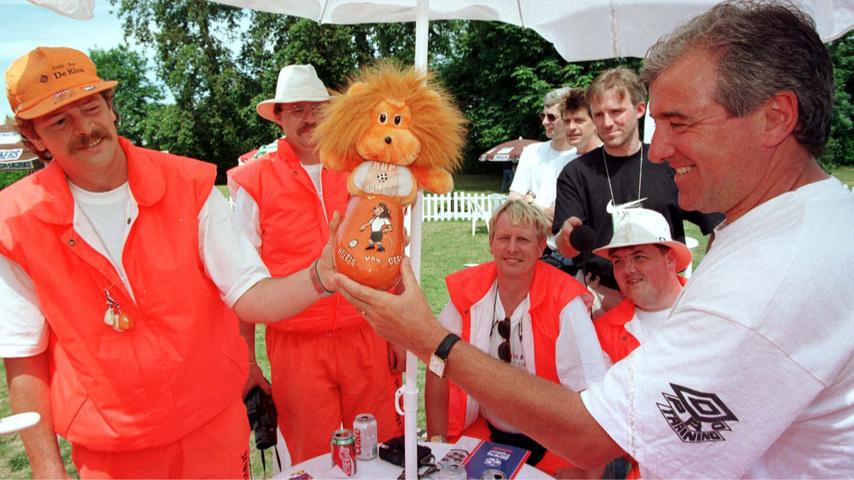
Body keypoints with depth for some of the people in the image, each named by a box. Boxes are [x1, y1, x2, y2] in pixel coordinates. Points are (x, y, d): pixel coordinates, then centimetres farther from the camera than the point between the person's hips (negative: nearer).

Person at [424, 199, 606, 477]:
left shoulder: (564, 300, -15)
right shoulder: (465, 290, -6)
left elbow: (589, 391, -17)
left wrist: (578, 470, -21)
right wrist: (437, 443, -6)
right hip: (481, 431, 2)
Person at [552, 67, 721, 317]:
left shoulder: (671, 165, 2)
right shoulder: (577, 172, 2)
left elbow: (719, 227, 6)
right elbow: (565, 249, -5)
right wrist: (567, 238, -28)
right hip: (599, 295, 0)